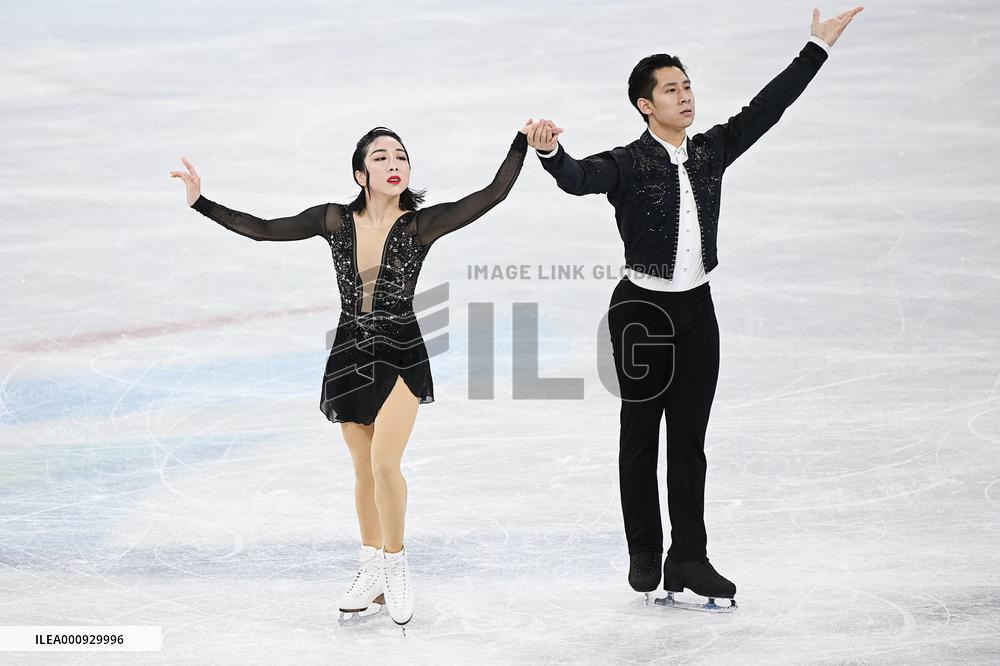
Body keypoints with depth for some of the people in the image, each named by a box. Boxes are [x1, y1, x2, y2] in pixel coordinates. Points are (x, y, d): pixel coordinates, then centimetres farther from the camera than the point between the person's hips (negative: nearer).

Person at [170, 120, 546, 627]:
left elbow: (493, 193, -18)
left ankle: (395, 566, 5)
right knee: (364, 472, 13)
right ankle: (372, 573, 30)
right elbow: (264, 229, -2)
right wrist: (202, 203, -7)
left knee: (384, 462, -17)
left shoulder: (421, 225, -13)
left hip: (401, 356, -3)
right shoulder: (335, 220, -6)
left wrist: (523, 143, -26)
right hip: (349, 355, 3)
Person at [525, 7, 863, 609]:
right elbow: (580, 179, -30)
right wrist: (551, 152, -53)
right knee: (641, 437, 7)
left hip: (697, 310, 5)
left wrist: (819, 48, 12)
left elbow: (765, 109, 10)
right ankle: (645, 555, 18)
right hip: (642, 310, -5)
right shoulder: (628, 164, -12)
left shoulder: (711, 152, 5)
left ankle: (689, 560, 13)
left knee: (690, 439, 8)